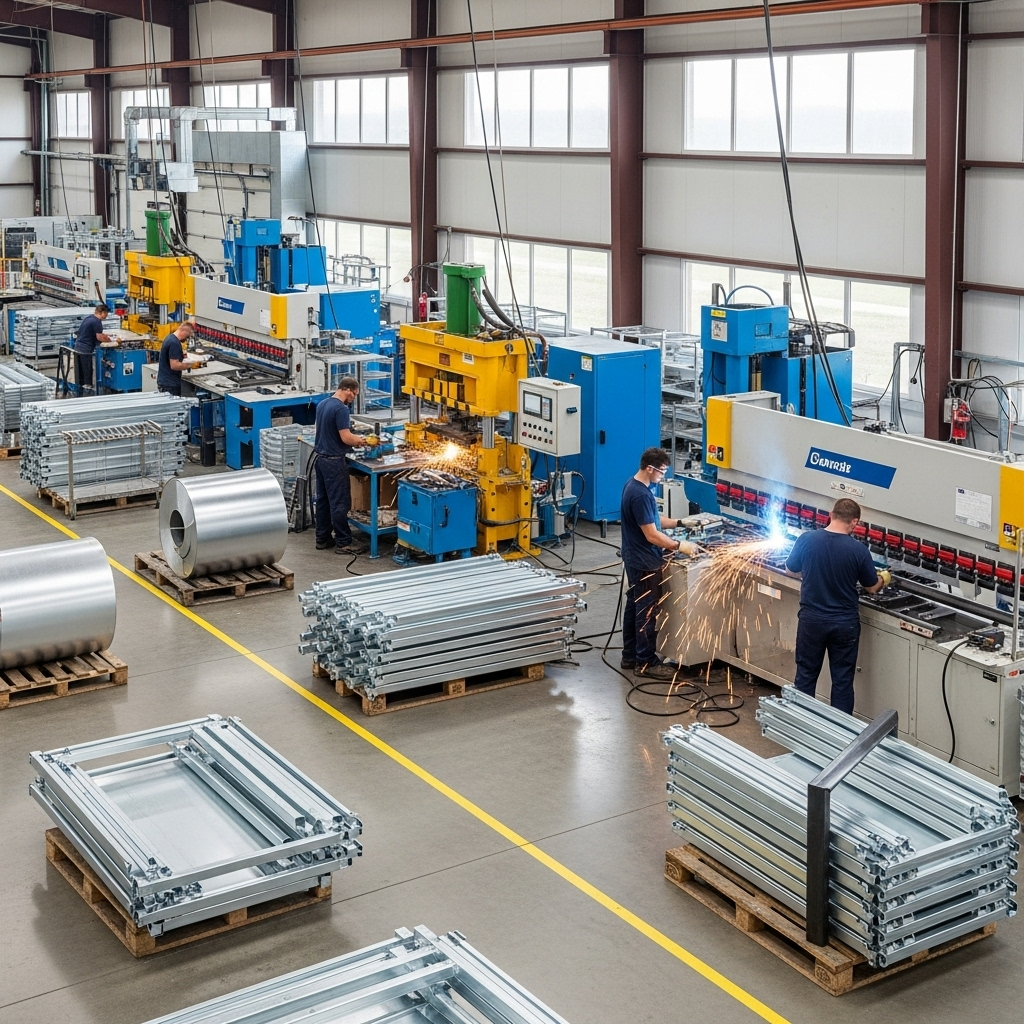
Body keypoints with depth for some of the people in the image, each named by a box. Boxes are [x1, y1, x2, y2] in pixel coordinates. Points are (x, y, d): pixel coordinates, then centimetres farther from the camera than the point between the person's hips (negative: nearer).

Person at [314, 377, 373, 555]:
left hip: (320, 458, 9)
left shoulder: (322, 404, 9)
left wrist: (355, 439, 15)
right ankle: (343, 543, 2)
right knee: (339, 503, -3)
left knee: (323, 499, 14)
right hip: (334, 461, -9)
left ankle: (322, 538, 20)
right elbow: (346, 438, -22)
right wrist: (361, 441, -3)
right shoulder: (341, 409, -19)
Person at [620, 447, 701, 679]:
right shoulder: (640, 495, -26)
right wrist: (679, 546, -18)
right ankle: (646, 663, 7)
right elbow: (651, 535, -25)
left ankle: (630, 656, 26)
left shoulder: (633, 485, 6)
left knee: (633, 607, 17)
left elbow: (652, 519, 16)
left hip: (635, 559, 10)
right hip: (644, 563, -10)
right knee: (647, 612, -1)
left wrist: (678, 523, 7)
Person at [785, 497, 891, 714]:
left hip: (811, 619, 1)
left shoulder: (807, 539, -11)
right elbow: (872, 588, 0)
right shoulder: (858, 550, -14)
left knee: (806, 676, 14)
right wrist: (883, 578, 23)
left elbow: (792, 570, 7)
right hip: (845, 623, -1)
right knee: (842, 681, 10)